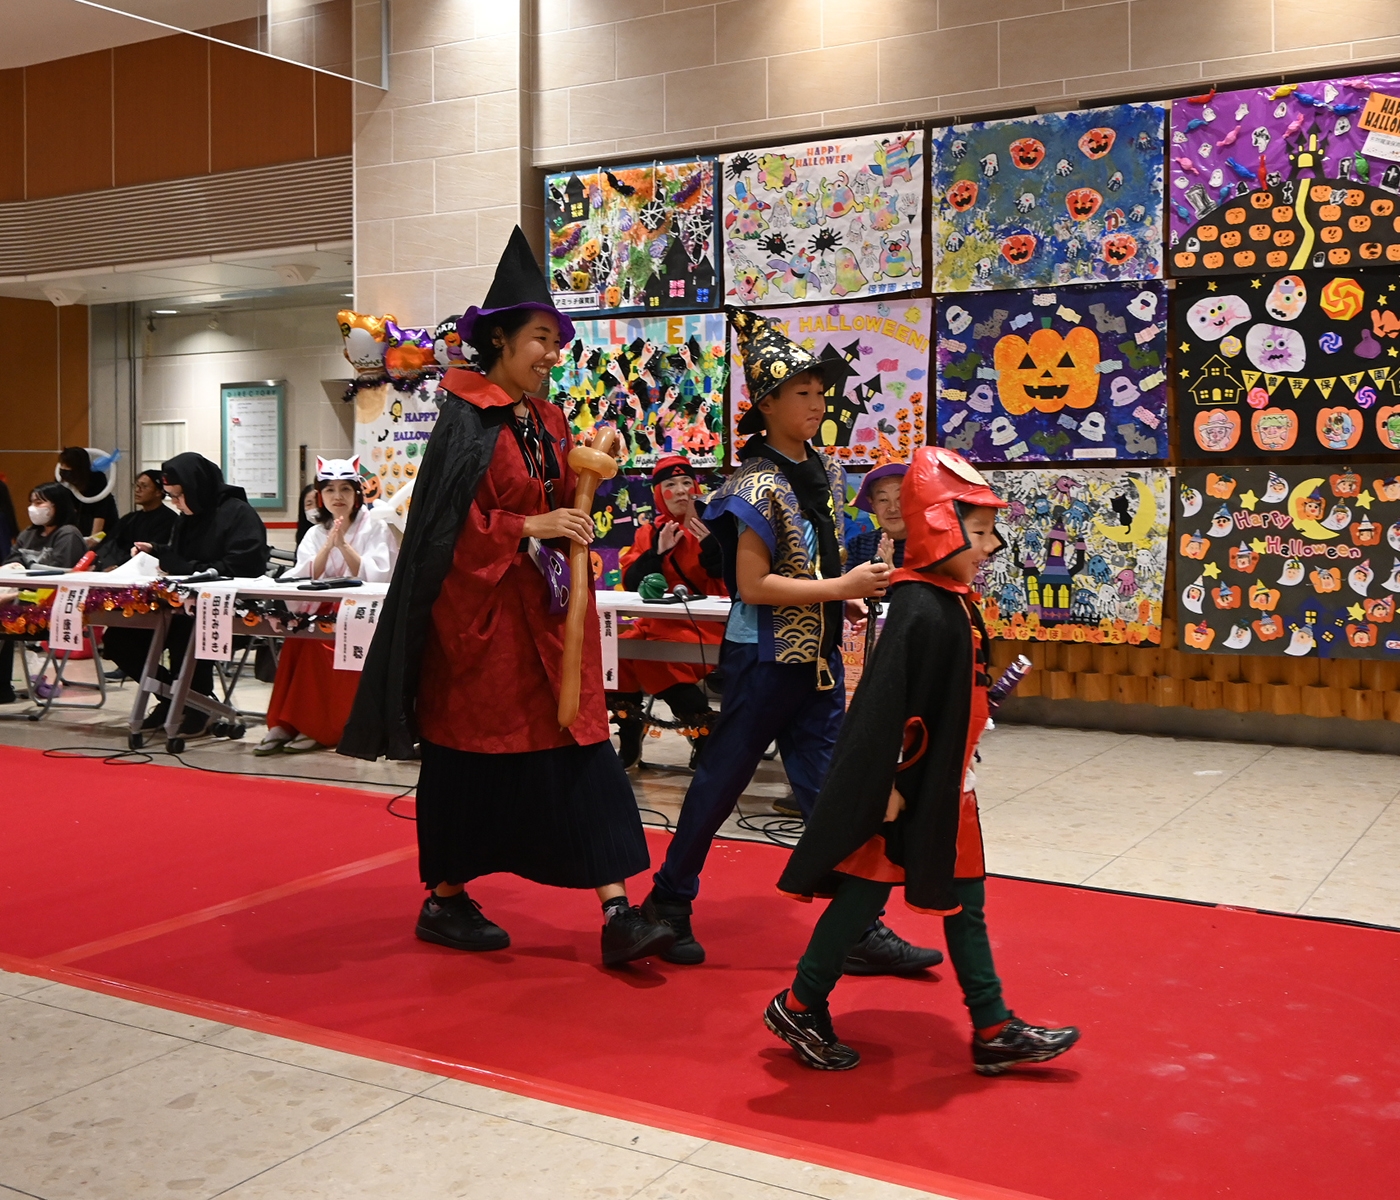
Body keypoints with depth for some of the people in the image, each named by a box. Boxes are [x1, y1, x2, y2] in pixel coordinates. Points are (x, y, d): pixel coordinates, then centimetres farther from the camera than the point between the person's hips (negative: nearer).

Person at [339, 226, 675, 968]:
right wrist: (529, 527, -19)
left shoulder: (547, 423, 12)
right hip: (475, 610, -7)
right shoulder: (465, 420, -9)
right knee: (467, 755, 5)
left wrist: (585, 482, -3)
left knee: (578, 748, 0)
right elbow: (450, 524, -15)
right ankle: (444, 902, 23)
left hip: (540, 613, 7)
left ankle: (616, 911, -1)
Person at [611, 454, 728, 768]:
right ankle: (629, 740, 1)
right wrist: (658, 551, -15)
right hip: (663, 621, 5)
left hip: (708, 622, -5)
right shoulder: (650, 532, 8)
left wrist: (708, 541, -26)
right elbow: (632, 583, -3)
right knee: (620, 650, -14)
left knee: (655, 656, -27)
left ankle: (709, 730, -14)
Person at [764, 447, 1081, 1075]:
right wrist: (889, 788, -24)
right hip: (907, 793, -10)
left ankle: (993, 1029, 23)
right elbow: (884, 705, -26)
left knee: (965, 901, 14)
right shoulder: (921, 610, -23)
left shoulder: (952, 601, 7)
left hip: (945, 789, 10)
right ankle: (799, 1006, 20)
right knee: (865, 892, 3)